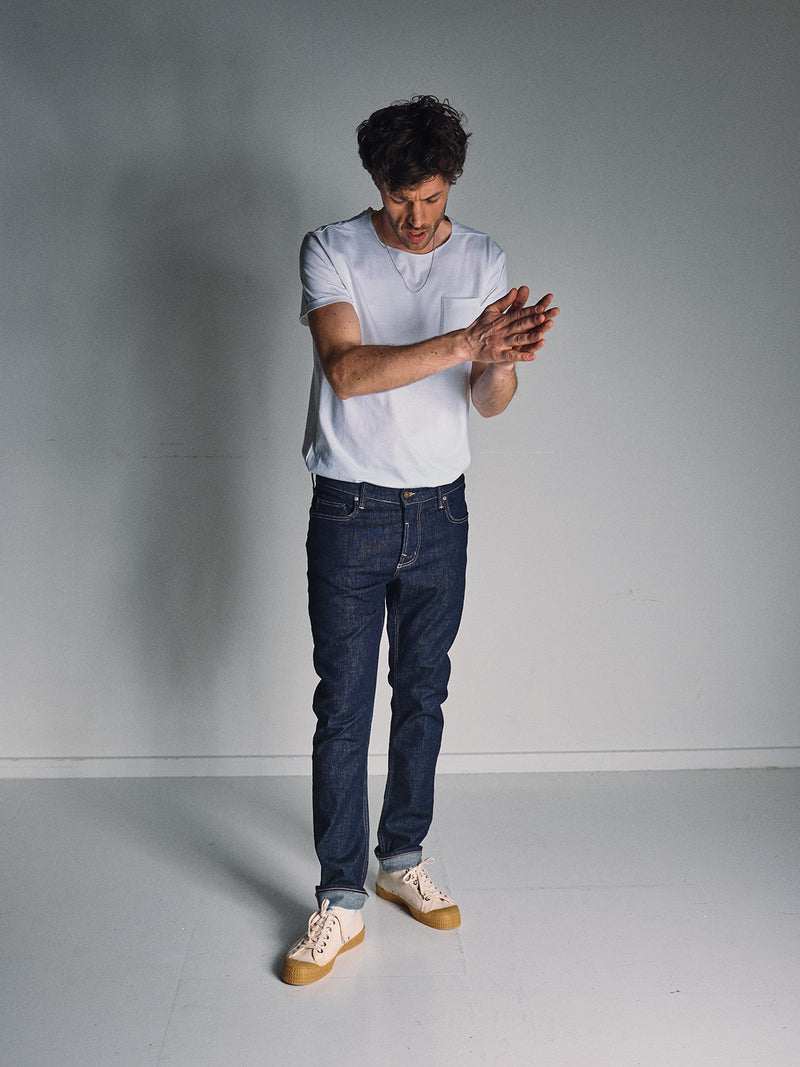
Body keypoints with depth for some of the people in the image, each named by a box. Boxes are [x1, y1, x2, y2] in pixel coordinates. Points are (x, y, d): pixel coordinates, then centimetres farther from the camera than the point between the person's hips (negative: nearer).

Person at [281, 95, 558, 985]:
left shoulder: (483, 261, 3)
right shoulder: (331, 251, -5)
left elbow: (489, 403, -2)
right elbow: (346, 369, -21)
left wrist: (503, 363, -25)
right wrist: (463, 344, -31)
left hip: (439, 512, 3)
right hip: (350, 512, -3)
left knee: (423, 696, 12)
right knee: (343, 707, 0)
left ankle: (403, 861, 30)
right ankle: (341, 899, 12)